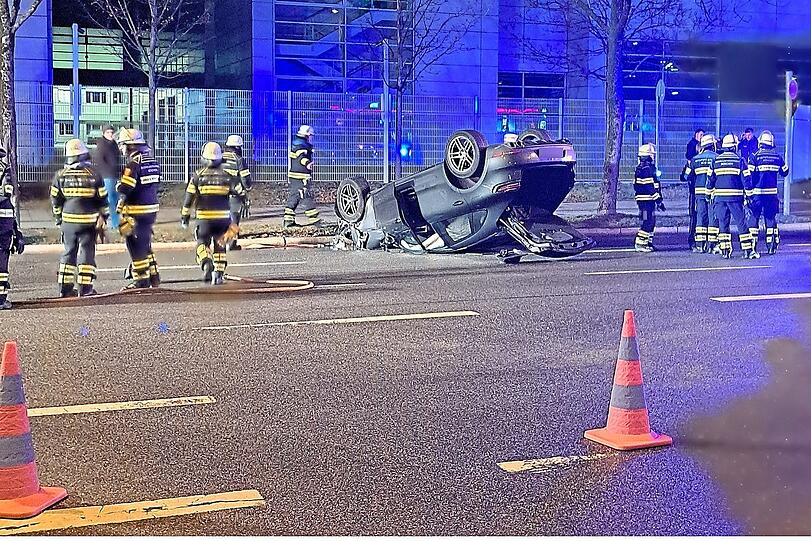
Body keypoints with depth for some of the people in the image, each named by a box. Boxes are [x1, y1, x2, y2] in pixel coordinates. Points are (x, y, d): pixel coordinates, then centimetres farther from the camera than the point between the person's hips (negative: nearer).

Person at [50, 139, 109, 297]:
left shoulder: (60, 175, 0)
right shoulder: (94, 174, -6)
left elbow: (55, 200, 6)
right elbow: (102, 199, -1)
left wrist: (59, 218, 18)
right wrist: (103, 218, 10)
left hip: (68, 220, 3)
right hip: (89, 221, -3)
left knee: (68, 252, 13)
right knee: (86, 252, 2)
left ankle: (65, 287, 15)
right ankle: (85, 288, 0)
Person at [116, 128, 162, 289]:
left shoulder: (133, 164, -17)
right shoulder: (153, 161, 9)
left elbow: (124, 189, -20)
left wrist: (119, 186, 1)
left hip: (136, 210, -8)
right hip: (152, 207, 8)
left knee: (136, 245, 1)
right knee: (145, 242, 20)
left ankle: (141, 279, 4)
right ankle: (153, 275, 24)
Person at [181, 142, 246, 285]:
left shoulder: (198, 175, -2)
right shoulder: (227, 174, 1)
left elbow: (189, 197, -1)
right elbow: (240, 193, 1)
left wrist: (185, 216, 6)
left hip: (204, 217, -2)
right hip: (223, 217, 2)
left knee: (202, 242, 12)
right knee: (220, 245, 17)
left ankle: (206, 263, -17)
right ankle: (219, 273, 13)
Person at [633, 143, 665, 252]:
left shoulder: (639, 168, 15)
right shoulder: (648, 169, -16)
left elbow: (636, 186, 21)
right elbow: (651, 187, -19)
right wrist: (659, 201, -15)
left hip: (641, 198, 10)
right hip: (648, 199, -10)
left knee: (651, 221, 15)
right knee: (647, 222, -8)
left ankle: (648, 243, 18)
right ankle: (640, 243, -9)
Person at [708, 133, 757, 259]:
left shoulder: (716, 160, 5)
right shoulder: (739, 160, -2)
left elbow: (710, 179, 9)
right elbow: (746, 179, -2)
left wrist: (711, 194, 19)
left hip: (719, 196, 2)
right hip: (735, 196, -2)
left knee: (723, 223, 8)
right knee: (741, 223, 2)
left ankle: (725, 251, 5)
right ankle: (748, 250, 0)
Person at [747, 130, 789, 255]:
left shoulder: (755, 156, -6)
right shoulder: (777, 157, 4)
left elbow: (749, 175, -9)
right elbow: (784, 172, 15)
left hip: (757, 192, -3)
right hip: (772, 192, 3)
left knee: (754, 217, 5)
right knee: (770, 218, 9)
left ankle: (752, 245, 1)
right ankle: (772, 247, 6)